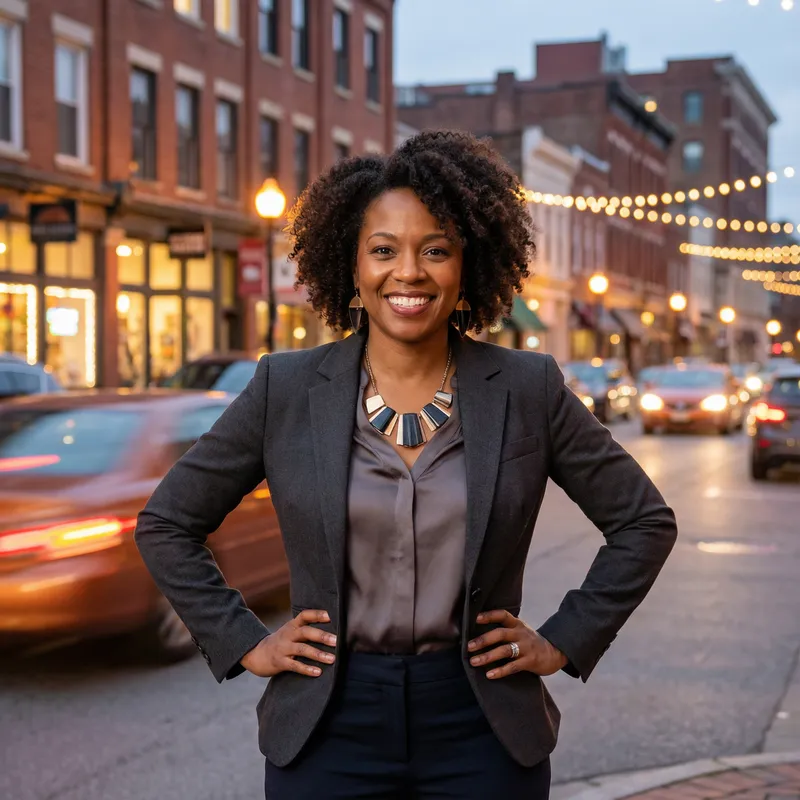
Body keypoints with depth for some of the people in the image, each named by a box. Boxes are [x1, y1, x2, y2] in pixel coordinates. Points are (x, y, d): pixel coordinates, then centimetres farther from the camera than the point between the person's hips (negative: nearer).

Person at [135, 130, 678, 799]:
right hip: (329, 730, 0)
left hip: (482, 732, 0)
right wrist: (245, 643, 2)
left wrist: (563, 643, 2)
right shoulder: (286, 389, -1)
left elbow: (644, 523, 7)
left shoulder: (529, 389, -2)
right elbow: (165, 525, 7)